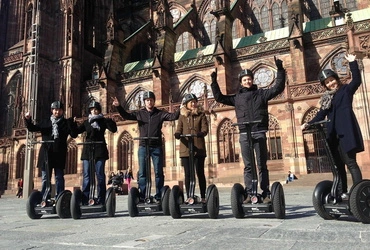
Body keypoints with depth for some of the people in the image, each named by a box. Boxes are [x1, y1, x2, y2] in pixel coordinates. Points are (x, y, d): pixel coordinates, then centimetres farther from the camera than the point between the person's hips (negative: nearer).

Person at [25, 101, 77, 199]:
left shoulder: (66, 123, 6)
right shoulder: (46, 122, 14)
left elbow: (74, 135, -5)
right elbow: (32, 128, 13)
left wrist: (72, 123, -19)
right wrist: (28, 119, -5)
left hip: (59, 154, -2)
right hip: (46, 153, 2)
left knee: (59, 178, 1)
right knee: (45, 178, 7)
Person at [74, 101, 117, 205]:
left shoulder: (103, 121, 7)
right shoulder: (86, 122, 15)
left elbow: (113, 129, -6)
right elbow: (76, 131, 7)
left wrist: (110, 120, -19)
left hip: (100, 150, -2)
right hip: (87, 150, 3)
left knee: (100, 175, -1)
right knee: (87, 176, 1)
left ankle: (101, 199, 2)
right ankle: (85, 199, 5)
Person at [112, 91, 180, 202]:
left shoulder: (160, 113, 3)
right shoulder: (139, 113, 7)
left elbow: (173, 116, -7)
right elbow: (126, 115, -2)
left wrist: (180, 109, -26)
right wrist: (118, 107, -18)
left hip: (157, 147, -1)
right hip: (143, 147, 1)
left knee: (158, 172, 2)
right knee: (142, 173, 4)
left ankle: (159, 196, 9)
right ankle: (141, 196, 11)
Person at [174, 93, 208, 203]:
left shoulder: (201, 115, 8)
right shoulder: (182, 116, 12)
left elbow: (205, 129, -3)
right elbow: (179, 130, 4)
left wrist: (200, 133, -25)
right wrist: (177, 135, -19)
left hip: (199, 148, -1)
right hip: (185, 148, 1)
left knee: (200, 173, 2)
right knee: (187, 174, 4)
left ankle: (203, 197, 9)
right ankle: (188, 197, 11)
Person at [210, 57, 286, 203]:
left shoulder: (261, 93, 11)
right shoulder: (237, 97, 15)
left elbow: (278, 88, 5)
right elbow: (219, 97, 16)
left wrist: (280, 70, -2)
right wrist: (214, 82, 9)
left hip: (259, 133, -2)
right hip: (244, 135, 2)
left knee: (262, 165, 2)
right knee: (248, 166, 4)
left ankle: (266, 194, 6)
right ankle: (249, 194, 7)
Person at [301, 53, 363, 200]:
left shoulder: (346, 89, 5)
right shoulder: (326, 97, 19)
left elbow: (357, 80, -14)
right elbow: (321, 114, 16)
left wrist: (352, 63, -20)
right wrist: (309, 124, 3)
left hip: (346, 131, -6)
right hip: (333, 133, 6)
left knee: (350, 162, -9)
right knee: (338, 165, 8)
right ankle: (342, 192, 13)